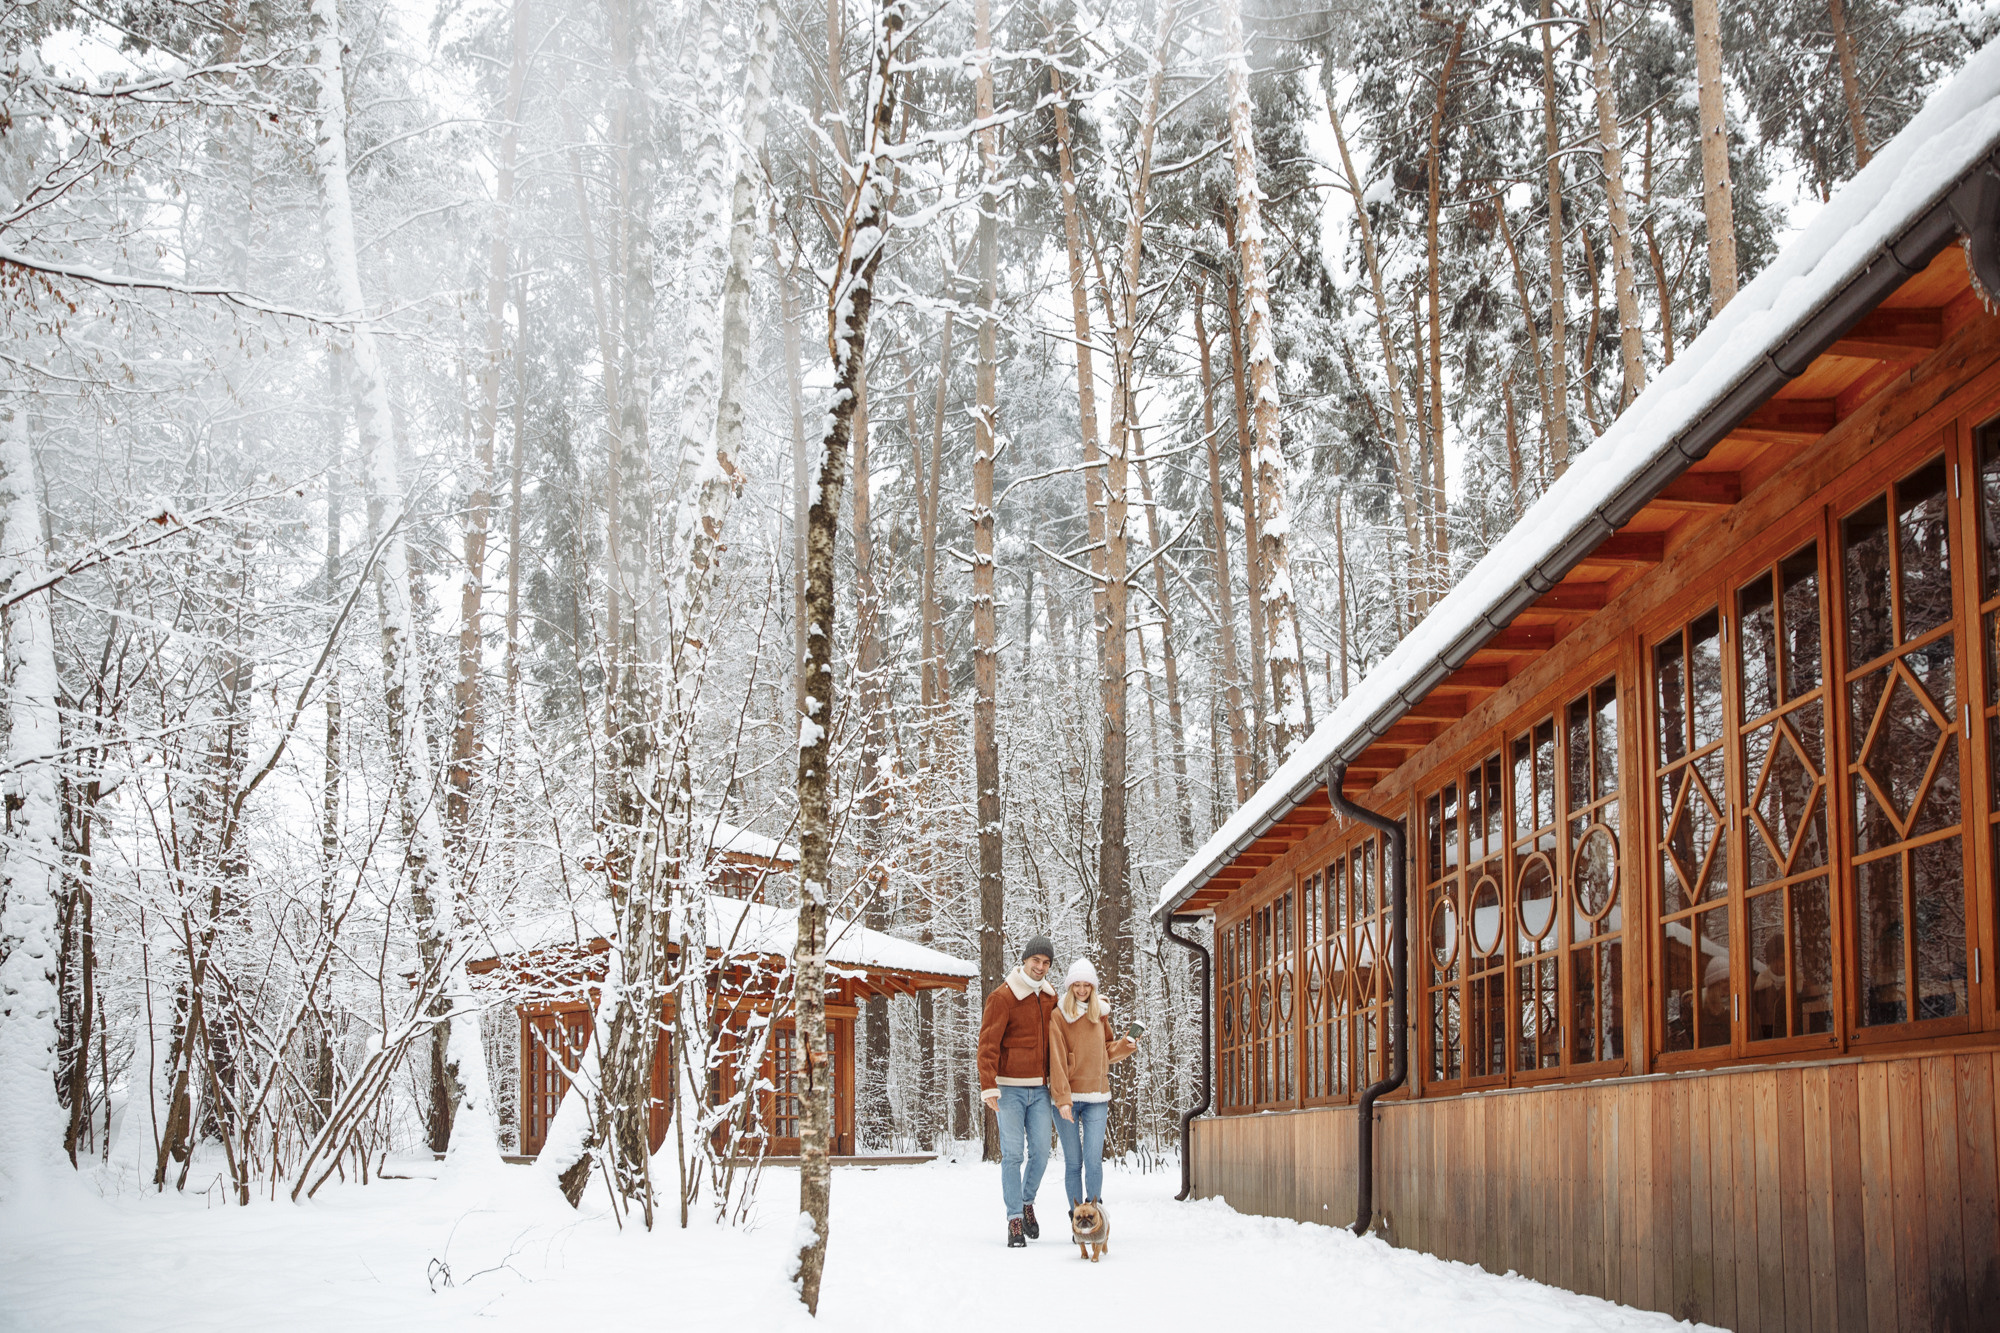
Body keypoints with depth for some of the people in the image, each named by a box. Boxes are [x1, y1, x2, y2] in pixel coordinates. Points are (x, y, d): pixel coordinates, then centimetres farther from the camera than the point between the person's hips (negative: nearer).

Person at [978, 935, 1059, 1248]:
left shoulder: (1050, 997, 10)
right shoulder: (1003, 997, -8)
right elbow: (988, 1044, -12)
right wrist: (988, 1087, -19)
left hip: (1040, 1088, 5)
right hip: (1010, 1088, -5)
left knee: (1041, 1151, 2)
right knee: (1013, 1154, -5)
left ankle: (1027, 1203, 25)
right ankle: (1015, 1219, -1)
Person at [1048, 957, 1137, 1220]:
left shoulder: (1100, 1013, 11)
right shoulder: (1059, 1015, -2)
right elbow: (1056, 1059, -8)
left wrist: (1124, 1046, 1)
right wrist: (1062, 1098, -15)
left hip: (1096, 1097, 3)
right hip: (1067, 1097, -3)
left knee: (1094, 1160, -6)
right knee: (1073, 1162, 0)